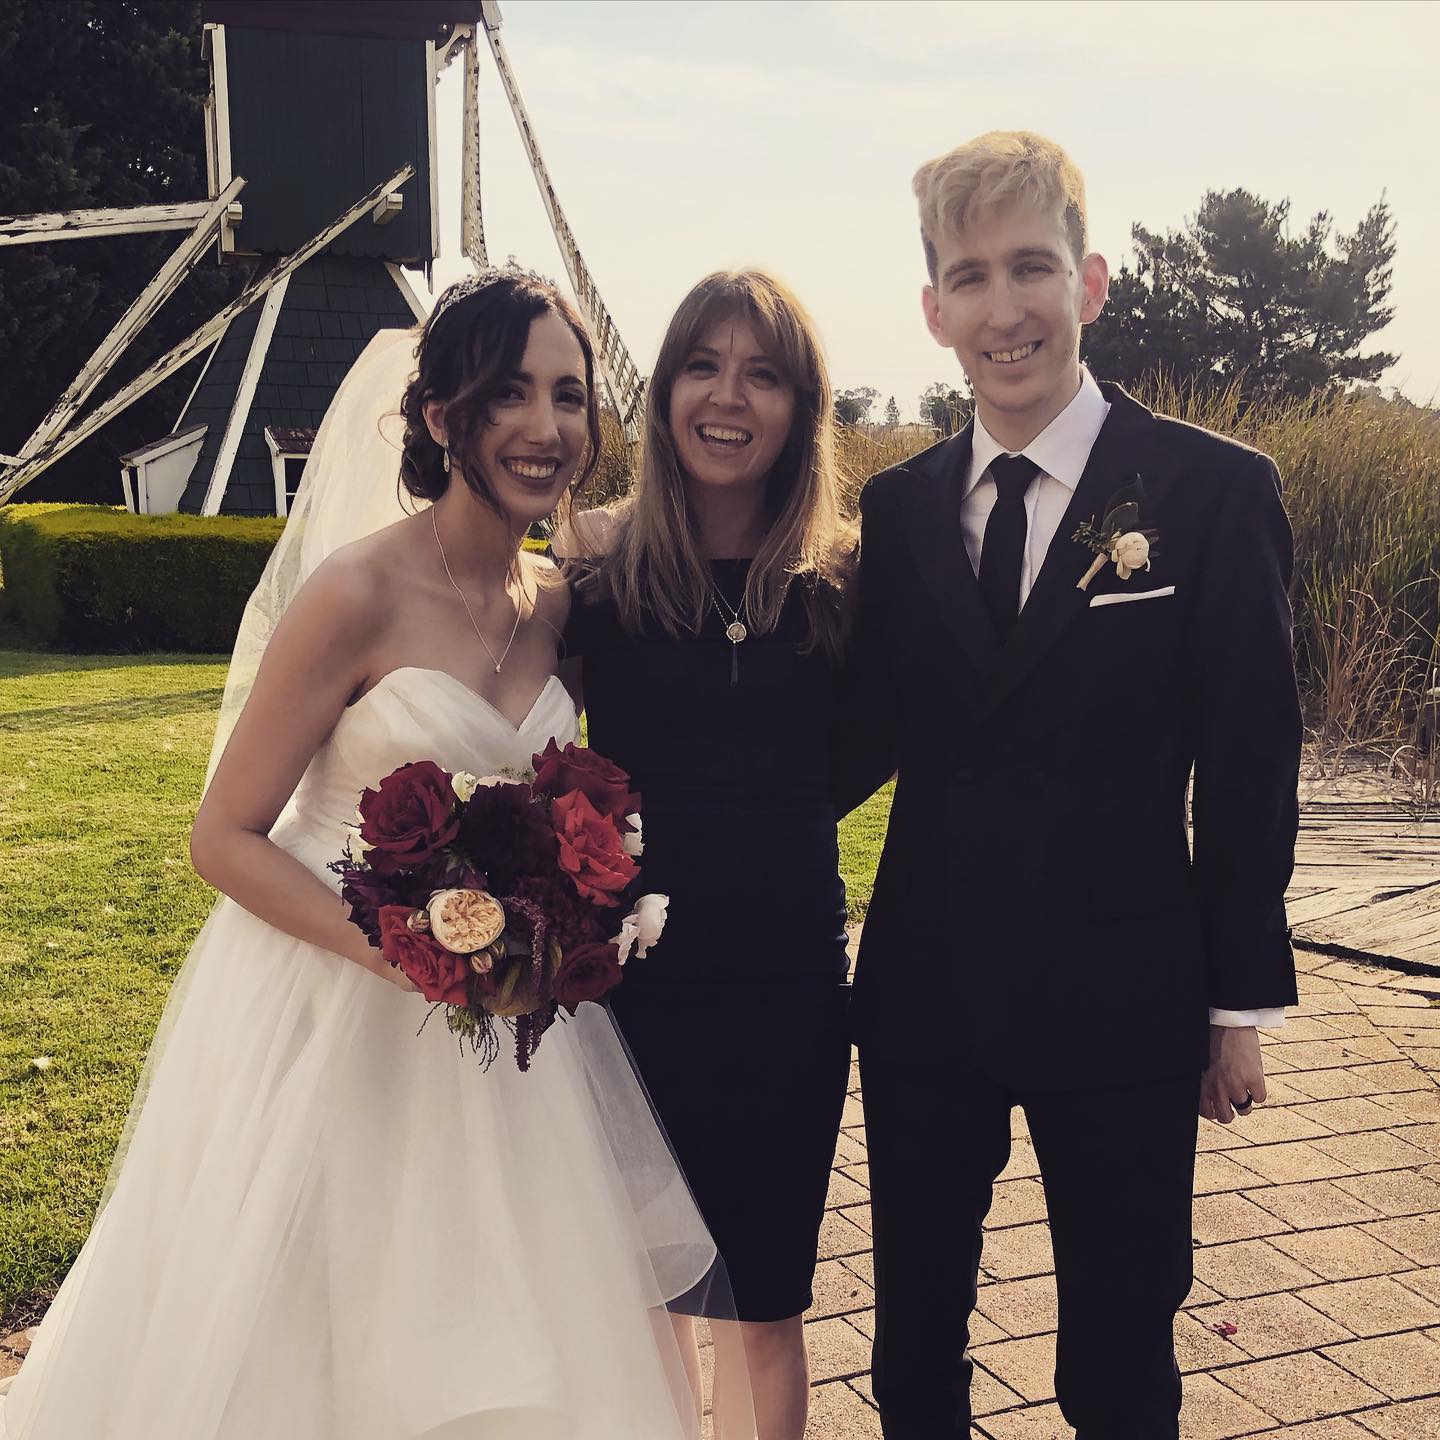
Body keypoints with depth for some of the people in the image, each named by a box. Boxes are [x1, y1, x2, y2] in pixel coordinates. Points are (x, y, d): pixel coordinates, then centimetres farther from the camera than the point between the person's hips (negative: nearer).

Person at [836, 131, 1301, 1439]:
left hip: (1120, 991, -3)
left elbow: (1249, 770, -6)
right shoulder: (897, 508, 3)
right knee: (915, 1333, 19)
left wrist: (1244, 1003, -3)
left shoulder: (1213, 491, -8)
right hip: (924, 989, 3)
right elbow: (873, 735, 3)